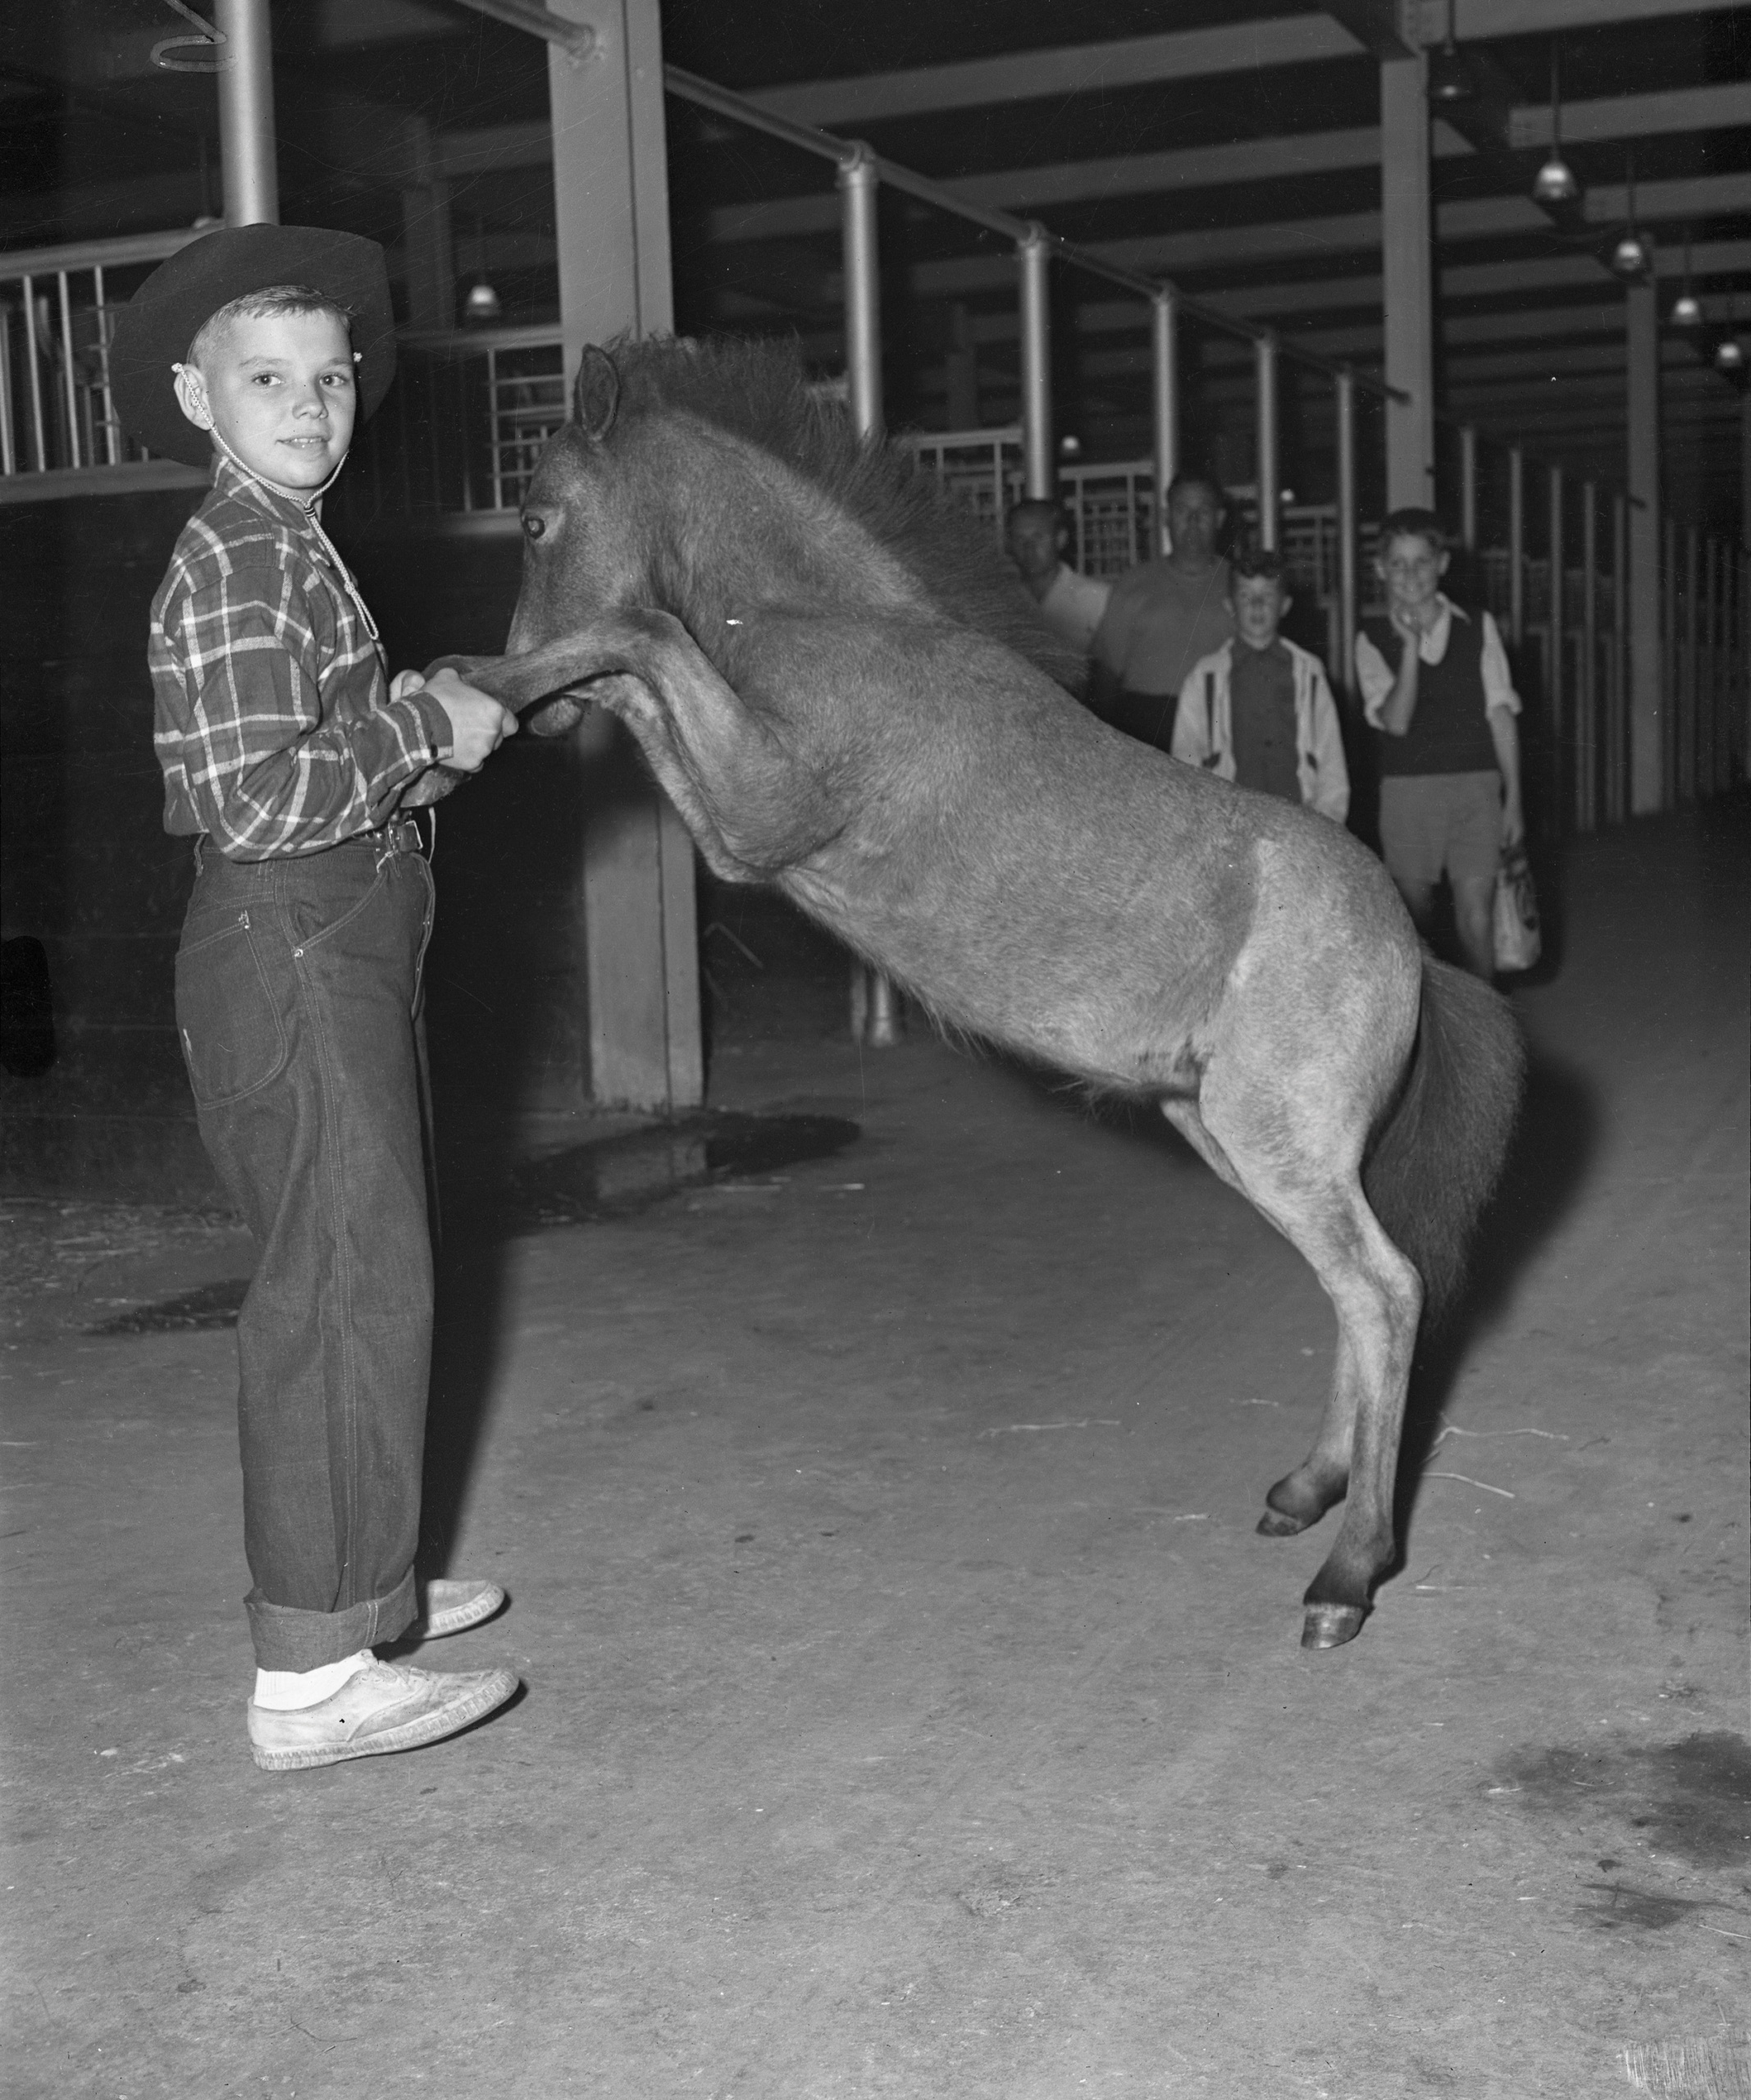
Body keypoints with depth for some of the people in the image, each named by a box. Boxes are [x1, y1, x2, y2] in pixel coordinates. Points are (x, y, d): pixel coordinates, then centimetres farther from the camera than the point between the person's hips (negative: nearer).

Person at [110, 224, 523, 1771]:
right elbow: (254, 802, -24)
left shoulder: (291, 550, 15)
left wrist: (420, 715, 7)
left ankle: (358, 1584, 31)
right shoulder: (236, 560, -16)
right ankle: (311, 1676, -2)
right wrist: (423, 728, -17)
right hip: (293, 952, -10)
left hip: (338, 954, 10)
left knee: (352, 1279, 17)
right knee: (349, 1287, -8)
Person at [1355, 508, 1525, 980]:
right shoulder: (1373, 640, 2)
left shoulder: (1478, 628, 6)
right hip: (1406, 788, 0)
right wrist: (1411, 644, -16)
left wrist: (1513, 799, 4)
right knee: (1413, 921, 3)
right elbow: (1396, 721, -9)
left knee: (1475, 918, -5)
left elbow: (1501, 715, 6)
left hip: (1476, 785, 0)